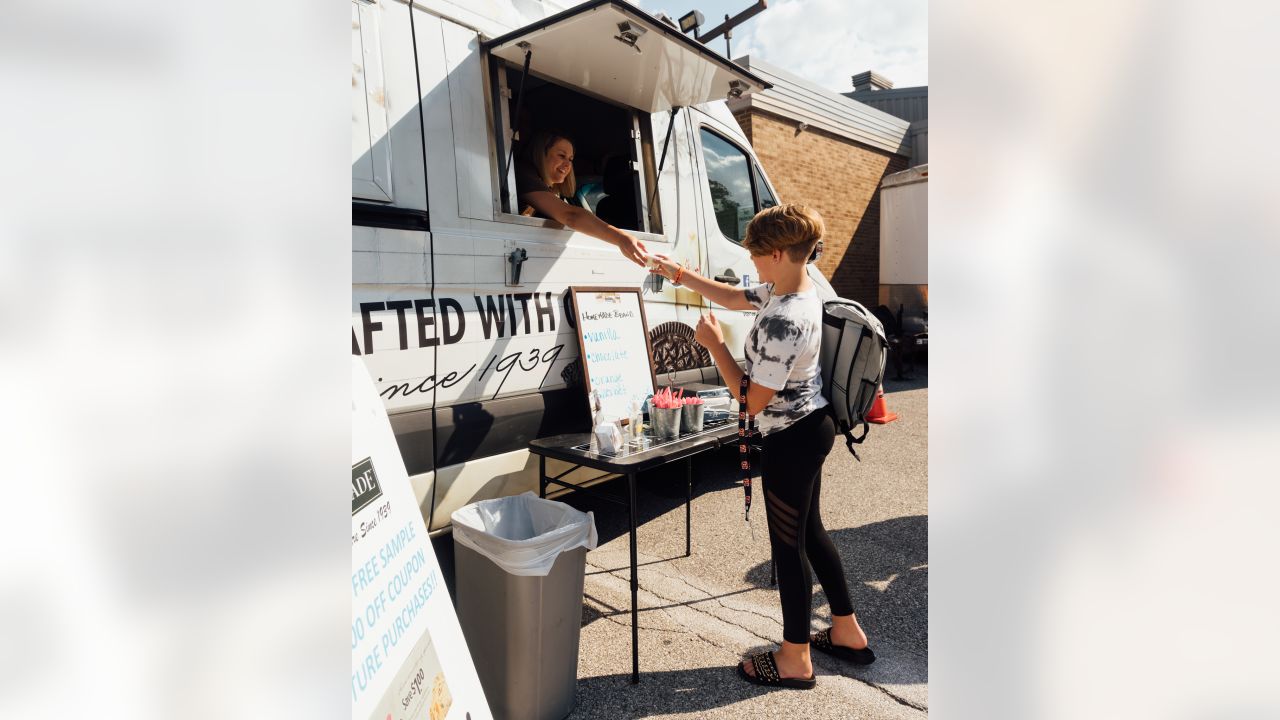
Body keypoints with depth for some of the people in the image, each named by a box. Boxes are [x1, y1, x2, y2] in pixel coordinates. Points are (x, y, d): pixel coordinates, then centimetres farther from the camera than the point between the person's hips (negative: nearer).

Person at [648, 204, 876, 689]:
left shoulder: (782, 322, -29)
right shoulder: (801, 290, 2)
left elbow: (754, 401, -24)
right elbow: (735, 298, 17)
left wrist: (714, 343, -18)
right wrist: (680, 274, 17)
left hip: (791, 440, -10)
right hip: (814, 426, 10)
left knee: (788, 545, 6)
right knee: (810, 531, 22)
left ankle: (796, 661, 26)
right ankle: (848, 633, 39)